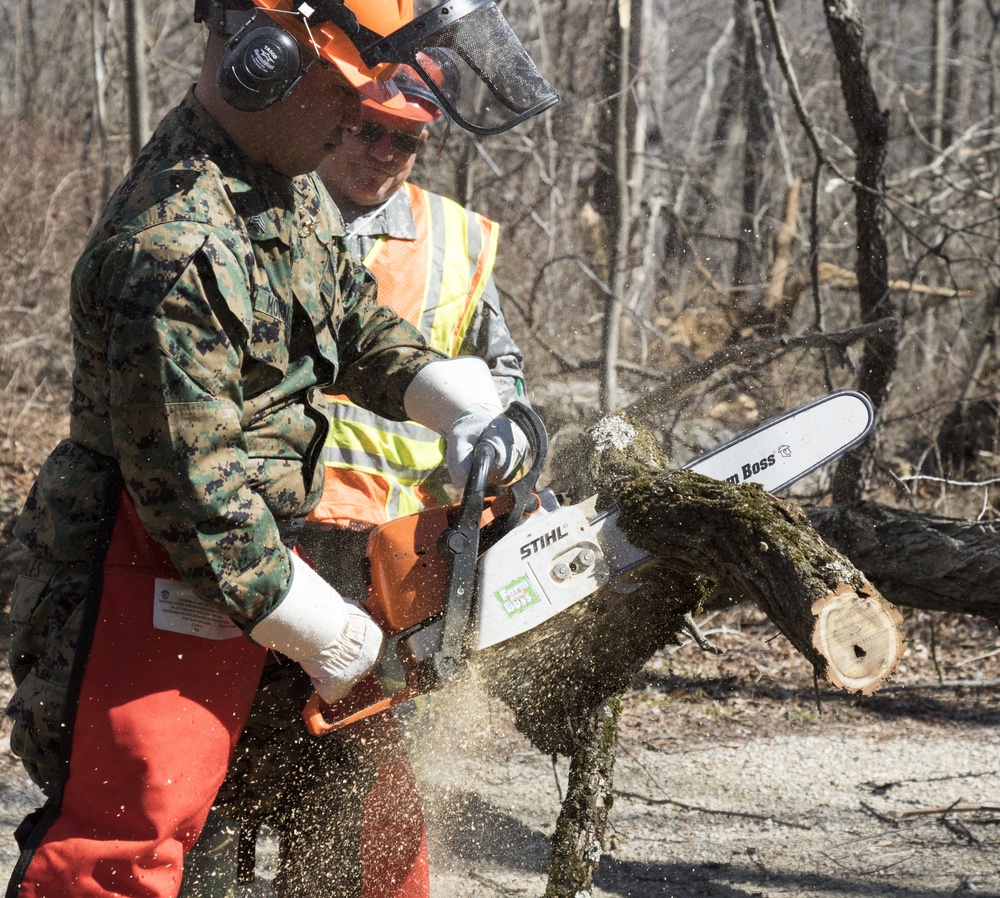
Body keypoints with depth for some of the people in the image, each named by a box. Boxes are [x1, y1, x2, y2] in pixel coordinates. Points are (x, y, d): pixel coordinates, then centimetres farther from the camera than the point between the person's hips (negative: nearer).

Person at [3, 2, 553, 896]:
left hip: (228, 567, 10)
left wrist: (464, 404, 1)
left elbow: (356, 320, 21)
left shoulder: (288, 189, 5)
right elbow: (190, 486, -25)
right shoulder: (173, 249, -27)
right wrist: (328, 637, -18)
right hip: (152, 591, -10)